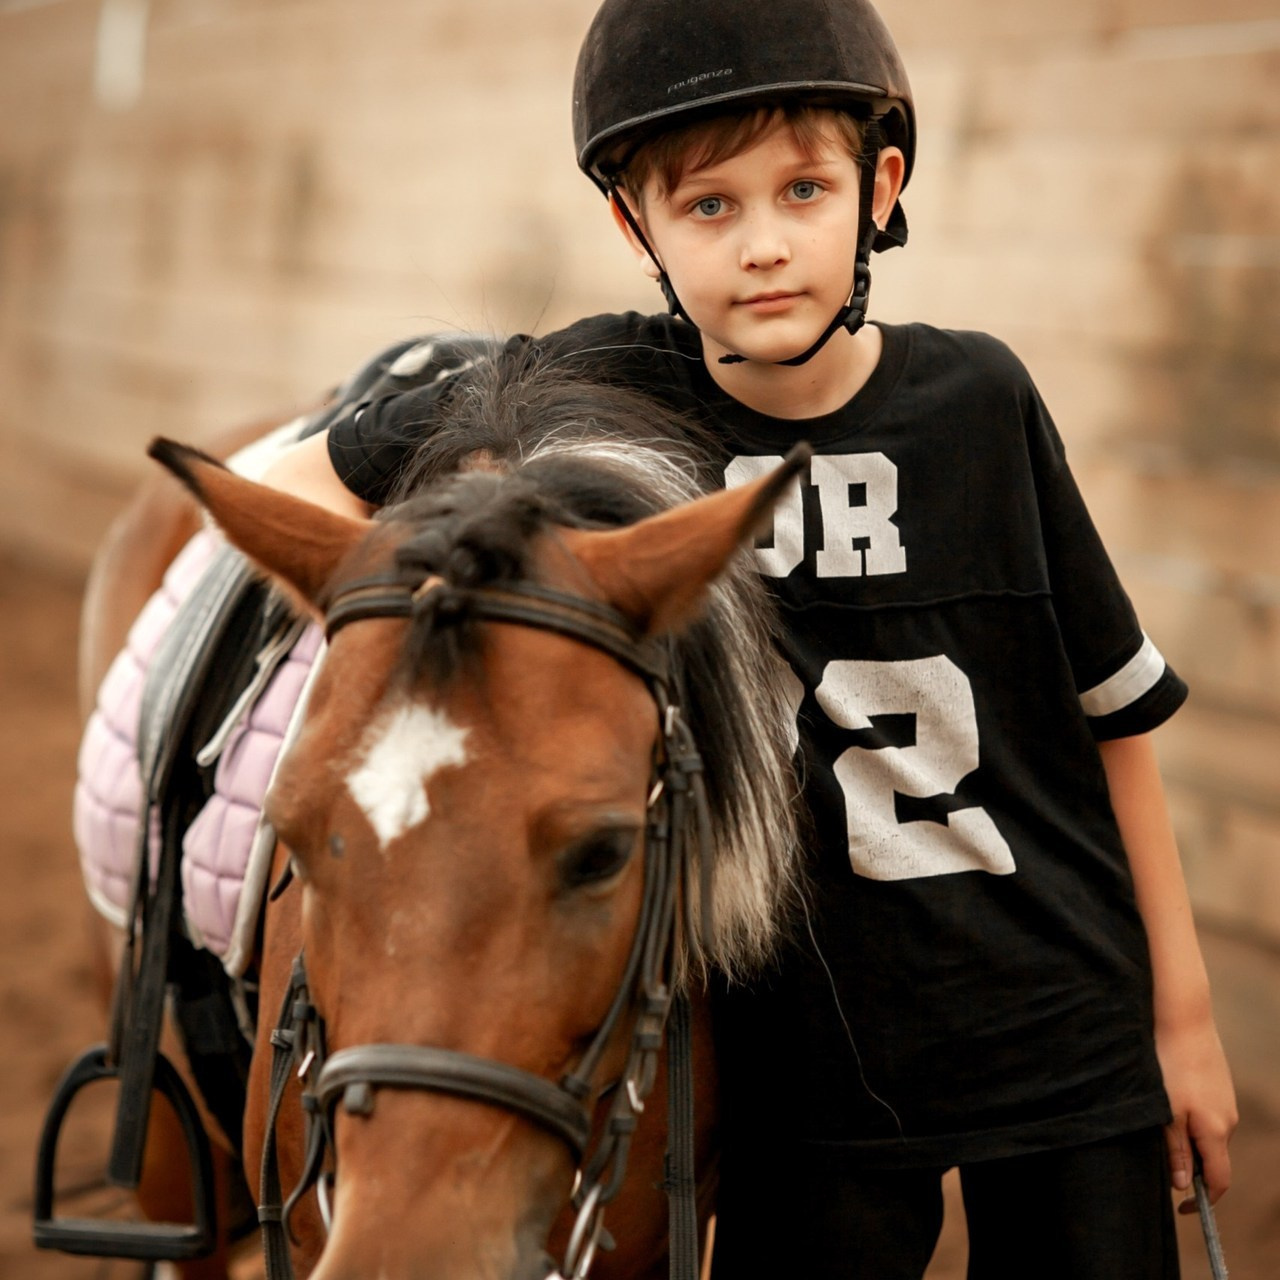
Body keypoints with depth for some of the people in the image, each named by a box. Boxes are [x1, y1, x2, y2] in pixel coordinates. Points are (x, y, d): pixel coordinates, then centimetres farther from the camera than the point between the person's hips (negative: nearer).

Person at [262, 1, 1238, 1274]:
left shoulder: (980, 399, -9)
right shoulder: (601, 393, -11)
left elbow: (1114, 711, 1)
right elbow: (290, 487, -3)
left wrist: (1183, 1008, 5)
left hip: (1068, 1035, 1)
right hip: (813, 1065, -1)